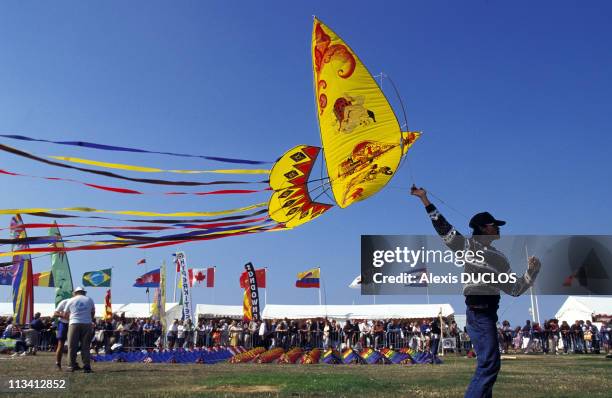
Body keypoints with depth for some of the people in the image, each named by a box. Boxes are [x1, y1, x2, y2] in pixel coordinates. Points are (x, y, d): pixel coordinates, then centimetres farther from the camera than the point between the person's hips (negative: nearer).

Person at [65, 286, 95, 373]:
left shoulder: (71, 301, 9)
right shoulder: (89, 300, 12)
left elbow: (66, 314, 14)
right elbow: (93, 312, 18)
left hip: (74, 324, -1)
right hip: (87, 324, 1)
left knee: (72, 346, 7)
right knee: (85, 346, 4)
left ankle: (73, 366, 7)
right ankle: (86, 367, 1)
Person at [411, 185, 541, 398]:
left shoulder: (500, 259, 15)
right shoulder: (467, 245, 0)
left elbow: (514, 289, 16)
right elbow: (442, 227, -1)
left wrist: (531, 272, 6)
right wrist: (424, 199, -1)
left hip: (488, 312, 7)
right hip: (478, 311, -7)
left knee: (489, 363, 15)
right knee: (489, 363, -14)